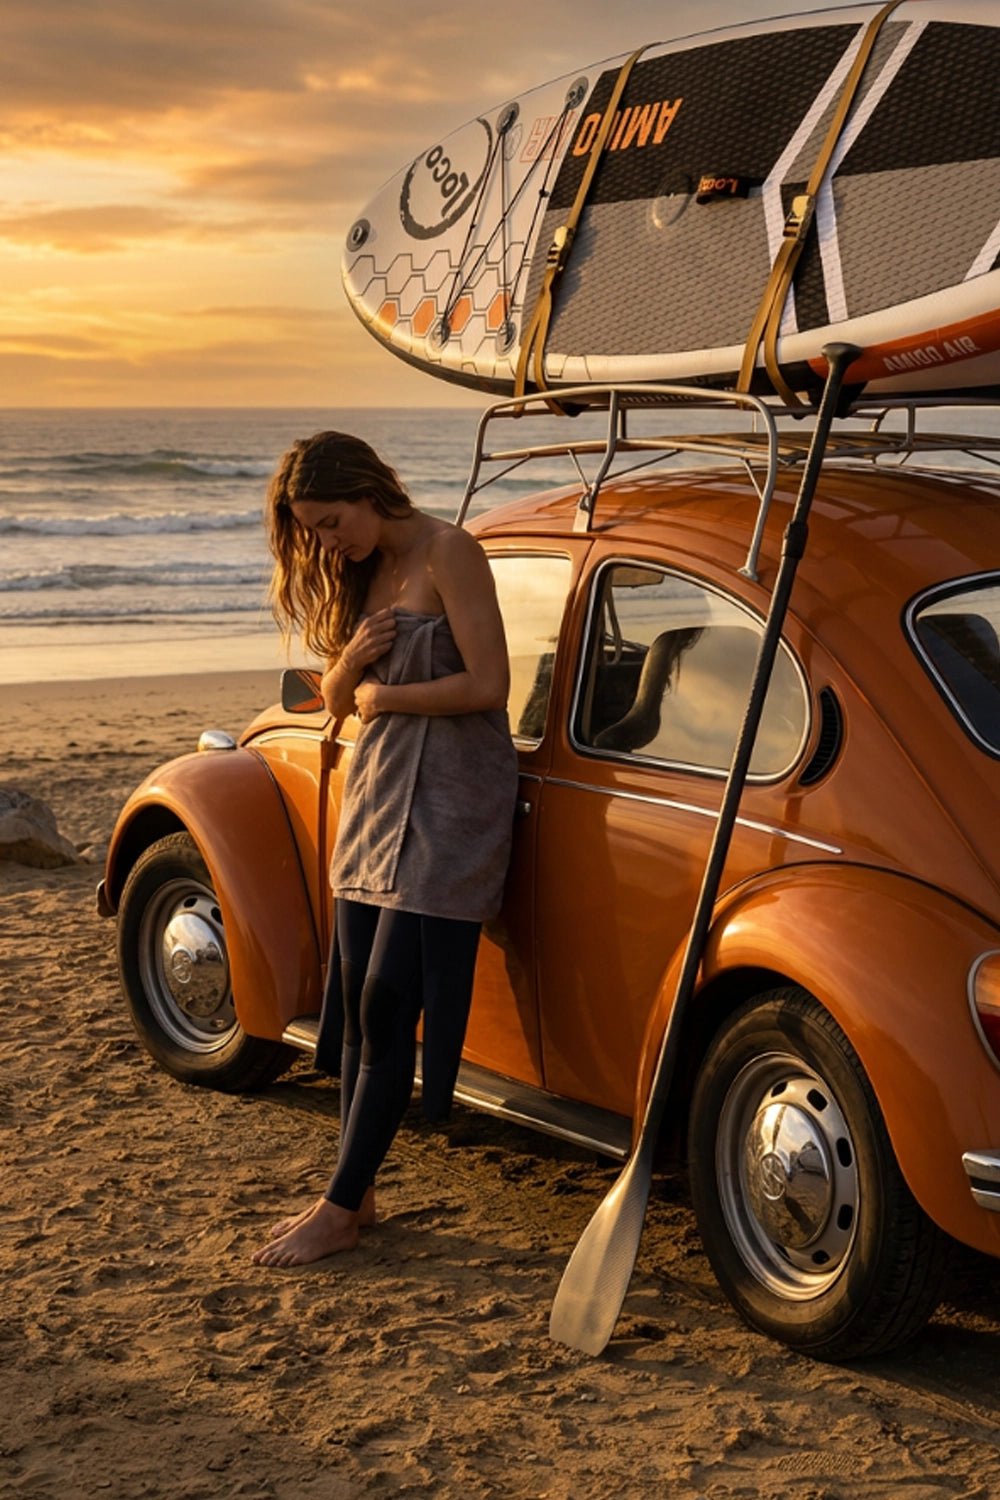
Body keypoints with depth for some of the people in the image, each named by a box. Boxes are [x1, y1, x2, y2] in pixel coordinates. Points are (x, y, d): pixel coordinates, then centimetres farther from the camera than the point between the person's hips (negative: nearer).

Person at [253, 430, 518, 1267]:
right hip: (377, 793, 8)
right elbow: (338, 697, 16)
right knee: (357, 1006, 7)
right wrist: (349, 667, -7)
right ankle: (355, 1194, 17)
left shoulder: (448, 554, -12)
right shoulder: (364, 574, 13)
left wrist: (382, 696, -7)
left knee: (387, 1008, -7)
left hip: (450, 801, -8)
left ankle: (341, 1212, -1)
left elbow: (489, 685, -19)